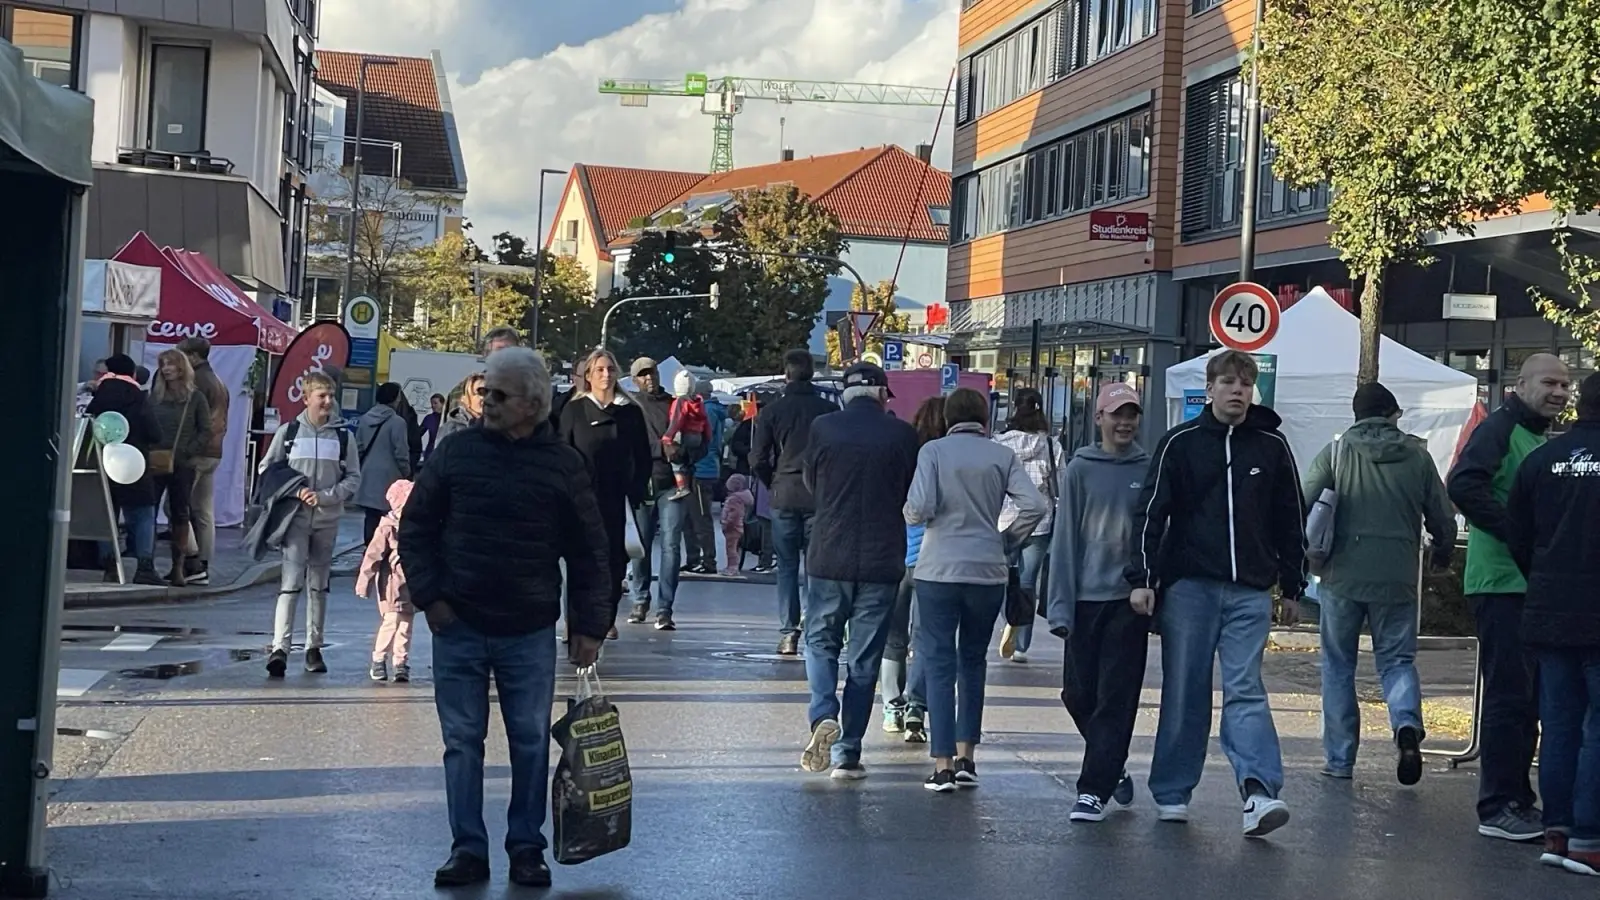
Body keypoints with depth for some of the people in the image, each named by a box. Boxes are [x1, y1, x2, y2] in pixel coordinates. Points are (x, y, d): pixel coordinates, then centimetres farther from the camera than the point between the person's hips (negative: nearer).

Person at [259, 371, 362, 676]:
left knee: (319, 585, 10)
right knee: (290, 582, -12)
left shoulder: (343, 436, 4)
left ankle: (314, 648, 17)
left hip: (327, 519, 2)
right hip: (295, 517, -2)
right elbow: (266, 469, 9)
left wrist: (325, 496, -10)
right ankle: (280, 648, -18)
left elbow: (353, 478, 4)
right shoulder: (288, 431, 2)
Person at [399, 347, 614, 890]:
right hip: (458, 627, 1)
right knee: (462, 743, 4)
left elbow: (589, 553, 2)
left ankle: (527, 847, 16)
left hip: (530, 633, -1)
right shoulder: (457, 452, 2)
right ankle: (468, 849, 11)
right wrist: (429, 596, -3)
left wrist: (589, 626, -1)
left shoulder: (562, 464, -1)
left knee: (531, 743, 5)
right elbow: (416, 528, 7)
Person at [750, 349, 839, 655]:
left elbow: (757, 460, -3)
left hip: (785, 496, 0)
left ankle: (788, 633, 1)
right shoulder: (830, 410, -1)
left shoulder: (772, 411, -1)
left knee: (787, 566, 6)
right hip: (821, 498, 0)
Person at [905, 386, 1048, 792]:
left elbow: (919, 508, -13)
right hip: (988, 572, 2)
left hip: (939, 570, -2)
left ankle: (943, 765, -2)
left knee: (939, 665, 3)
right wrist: (1007, 542, 7)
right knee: (973, 662, 17)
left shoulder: (933, 451, -3)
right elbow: (1034, 505, -7)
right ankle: (966, 758, 16)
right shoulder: (1002, 455, 3)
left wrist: (911, 514, 9)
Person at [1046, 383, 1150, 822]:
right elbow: (1065, 538, 1)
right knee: (1078, 694, 6)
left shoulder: (1150, 470, 4)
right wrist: (1060, 605, -3)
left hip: (1131, 599, -1)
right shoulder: (1079, 470, 2)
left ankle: (1094, 789, -1)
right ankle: (1113, 769, 28)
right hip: (1086, 598, 1)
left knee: (1117, 698, -4)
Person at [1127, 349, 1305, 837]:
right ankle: (1172, 793, 13)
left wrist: (1292, 587, 15)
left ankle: (1259, 792, -19)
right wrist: (1141, 578, -6)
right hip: (1188, 586, -1)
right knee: (1184, 693, 4)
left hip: (1250, 591, 1)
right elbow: (1150, 512, 1)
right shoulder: (1180, 443, 3)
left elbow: (1291, 521, 15)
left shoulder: (1272, 446, 9)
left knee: (1245, 691, -8)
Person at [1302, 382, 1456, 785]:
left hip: (1342, 575, -1)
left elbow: (1302, 506, -8)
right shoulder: (1417, 456, 2)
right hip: (1397, 579, 1)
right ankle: (1407, 726, -16)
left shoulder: (1335, 453, -2)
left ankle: (1339, 758, 10)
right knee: (1397, 660, 12)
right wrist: (1442, 555, 27)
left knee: (1338, 665, 10)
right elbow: (1443, 518, 7)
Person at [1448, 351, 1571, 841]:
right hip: (1502, 583, -9)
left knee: (1529, 697, 12)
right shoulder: (1499, 429, -10)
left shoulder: (1550, 440, 18)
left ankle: (1519, 799, 20)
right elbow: (1463, 485, -24)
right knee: (1509, 695, -7)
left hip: (1537, 585, 9)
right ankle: (1498, 808, -2)